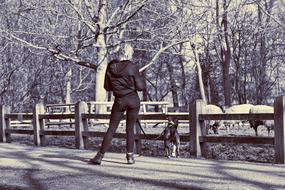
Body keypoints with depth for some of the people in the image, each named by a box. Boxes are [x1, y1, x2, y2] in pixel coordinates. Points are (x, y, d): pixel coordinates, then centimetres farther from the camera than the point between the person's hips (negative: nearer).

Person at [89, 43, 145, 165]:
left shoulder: (111, 67, -2)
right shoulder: (132, 67, -11)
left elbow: (107, 87, 4)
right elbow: (140, 87, -9)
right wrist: (142, 81, 12)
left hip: (119, 101, 1)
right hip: (133, 100, -1)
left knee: (111, 129, 6)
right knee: (130, 129, 10)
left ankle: (100, 156, 1)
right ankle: (130, 156, 9)